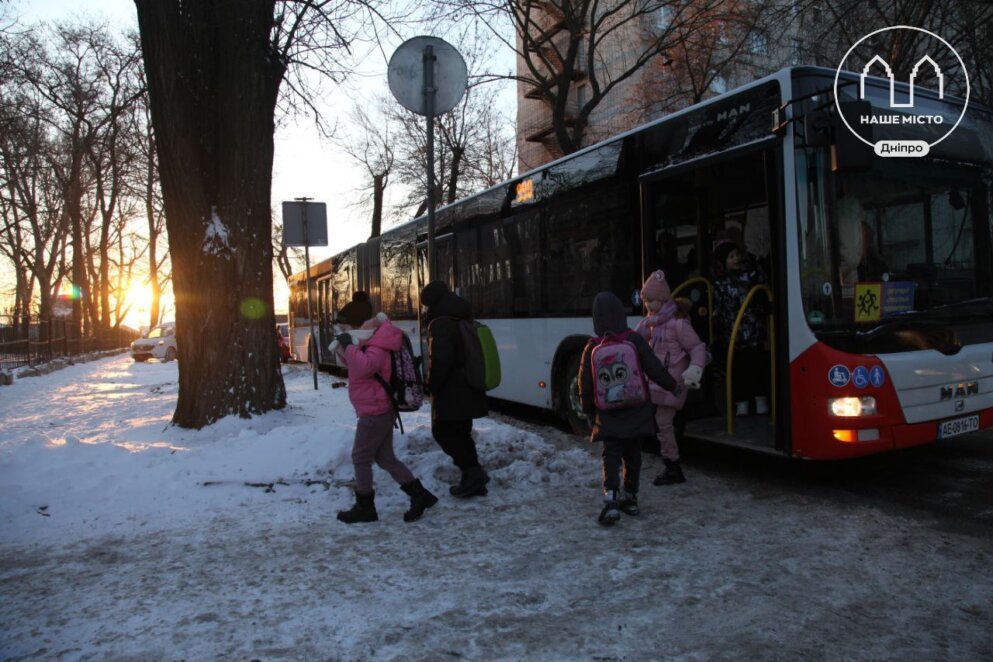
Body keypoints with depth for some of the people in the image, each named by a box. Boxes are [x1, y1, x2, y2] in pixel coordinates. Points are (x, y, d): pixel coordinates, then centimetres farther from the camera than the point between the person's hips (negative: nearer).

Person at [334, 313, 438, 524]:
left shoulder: (377, 350, -20)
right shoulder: (373, 347, 15)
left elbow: (363, 367, -40)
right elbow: (357, 366, 25)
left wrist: (349, 346, -30)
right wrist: (344, 352, 6)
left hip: (375, 413, -11)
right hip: (380, 412, 11)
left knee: (360, 458, 2)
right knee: (386, 459, 13)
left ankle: (365, 507, 13)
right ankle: (420, 495, 13)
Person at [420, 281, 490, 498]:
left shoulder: (440, 324, -16)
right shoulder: (463, 322, 15)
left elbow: (441, 359, -26)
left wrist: (432, 386, -12)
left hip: (451, 392, -9)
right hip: (468, 390, 9)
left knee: (442, 431, 1)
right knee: (460, 433, 16)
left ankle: (473, 472, -9)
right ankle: (472, 479, 16)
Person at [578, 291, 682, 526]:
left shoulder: (592, 347, -9)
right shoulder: (634, 340, -9)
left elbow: (585, 385, -3)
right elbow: (655, 368, -6)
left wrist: (589, 410, 12)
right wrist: (673, 386, 12)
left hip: (608, 416, -2)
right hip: (636, 413, 2)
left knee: (611, 456, 1)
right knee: (632, 454, 16)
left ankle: (611, 500, -16)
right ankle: (630, 498, 25)